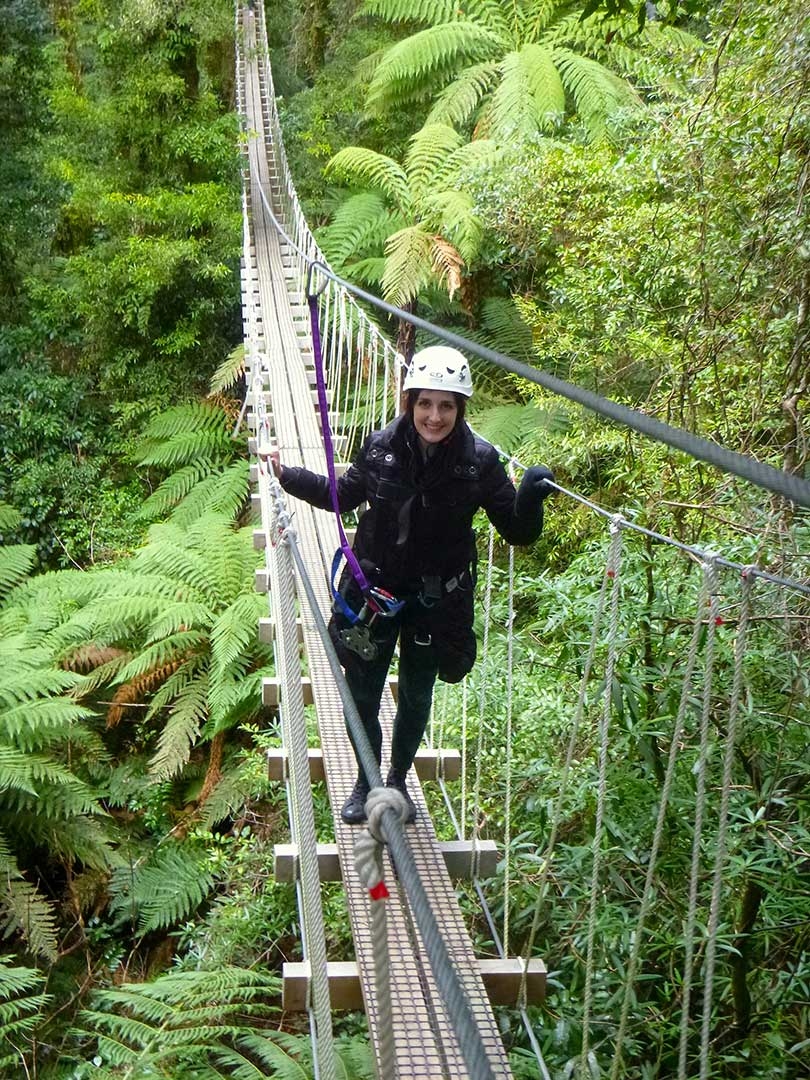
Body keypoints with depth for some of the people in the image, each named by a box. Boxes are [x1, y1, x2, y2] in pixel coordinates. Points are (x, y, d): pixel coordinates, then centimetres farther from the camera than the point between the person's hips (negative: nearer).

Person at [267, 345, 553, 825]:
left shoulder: (480, 461, -16)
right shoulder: (381, 448, -13)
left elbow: (518, 532, -11)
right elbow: (344, 495, 8)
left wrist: (530, 498, -31)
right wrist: (288, 476, 1)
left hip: (435, 602, 0)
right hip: (374, 592, 1)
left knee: (416, 699, 19)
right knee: (362, 699, 12)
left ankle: (398, 781, 44)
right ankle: (366, 782, 38)